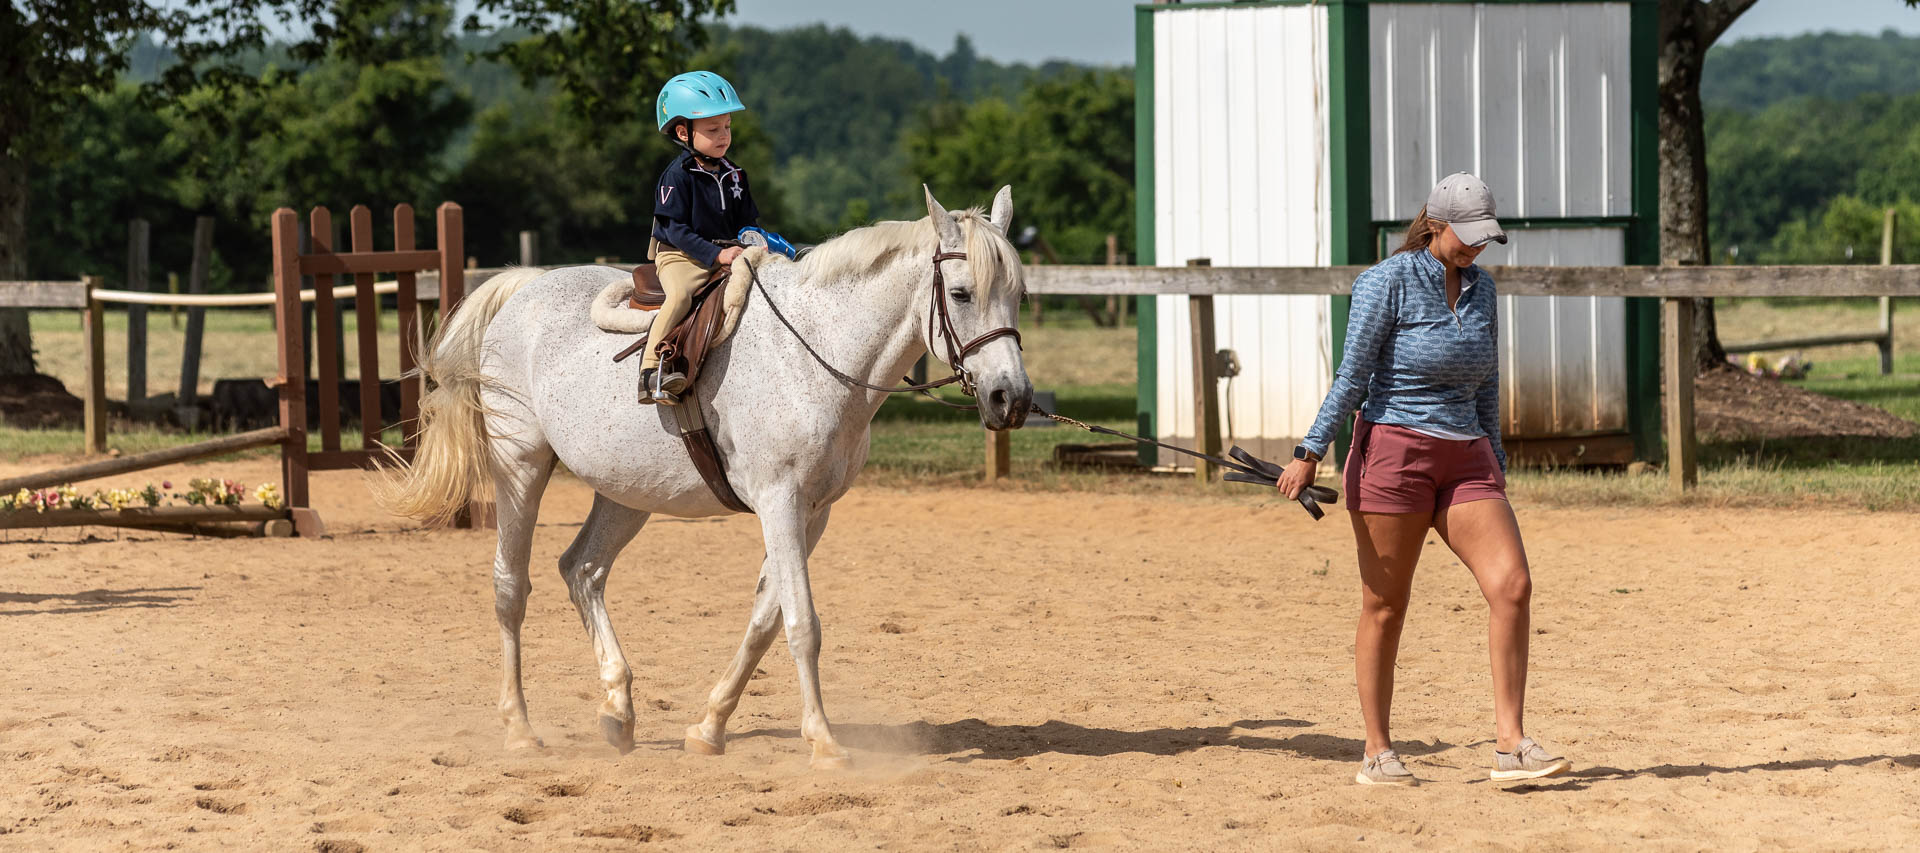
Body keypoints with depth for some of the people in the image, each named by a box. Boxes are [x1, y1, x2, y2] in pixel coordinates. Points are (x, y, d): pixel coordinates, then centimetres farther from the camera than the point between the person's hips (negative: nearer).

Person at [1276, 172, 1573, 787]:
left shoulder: (1479, 287, 12)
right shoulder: (1388, 282, -7)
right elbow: (1353, 375, -9)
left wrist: (1494, 461, 24)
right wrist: (1311, 453, -14)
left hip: (1466, 458, 5)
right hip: (1394, 450, -5)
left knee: (1513, 586, -11)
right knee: (1384, 608, 1)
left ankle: (1510, 744, -10)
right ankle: (1377, 753, 11)